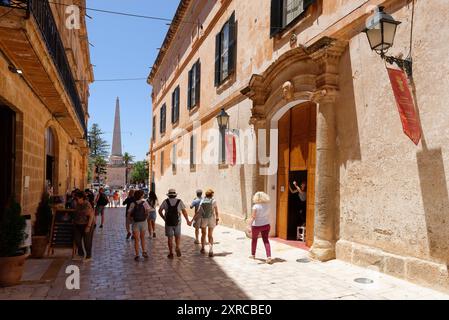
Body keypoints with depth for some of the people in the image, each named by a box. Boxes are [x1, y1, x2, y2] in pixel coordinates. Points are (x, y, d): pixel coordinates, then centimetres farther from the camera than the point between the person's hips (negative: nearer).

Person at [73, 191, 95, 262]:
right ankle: (81, 254, 28)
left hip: (86, 225, -6)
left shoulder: (87, 205, -19)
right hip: (77, 225, 6)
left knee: (87, 241, 2)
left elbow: (91, 216, -19)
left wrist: (88, 226, -22)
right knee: (77, 240, 9)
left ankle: (88, 256, 16)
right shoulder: (77, 204, 1)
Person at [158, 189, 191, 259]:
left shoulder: (166, 201, -4)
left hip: (168, 223, 0)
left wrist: (164, 218, 14)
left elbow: (160, 211, -1)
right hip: (177, 222, 0)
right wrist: (188, 221, 7)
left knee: (170, 238, 11)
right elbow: (184, 212, -3)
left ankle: (171, 253, 13)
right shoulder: (179, 201, -3)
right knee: (177, 236, 20)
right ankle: (178, 248, 1)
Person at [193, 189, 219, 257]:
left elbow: (198, 212, -9)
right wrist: (217, 219, 8)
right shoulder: (213, 201, -7)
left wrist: (193, 219, -4)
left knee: (203, 234, 19)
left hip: (203, 219, 1)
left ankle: (203, 249, 31)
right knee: (210, 235, 6)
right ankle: (210, 251, -7)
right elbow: (216, 211, -3)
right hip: (211, 219, -1)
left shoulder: (202, 201, -4)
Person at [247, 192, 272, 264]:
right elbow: (268, 215, 8)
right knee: (266, 240, 6)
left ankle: (253, 255, 36)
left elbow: (253, 217, -25)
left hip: (256, 226, -3)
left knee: (254, 239, 19)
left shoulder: (256, 206, -18)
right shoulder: (267, 205, -2)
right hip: (266, 225, 4)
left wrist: (249, 226, -28)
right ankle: (269, 257, -10)